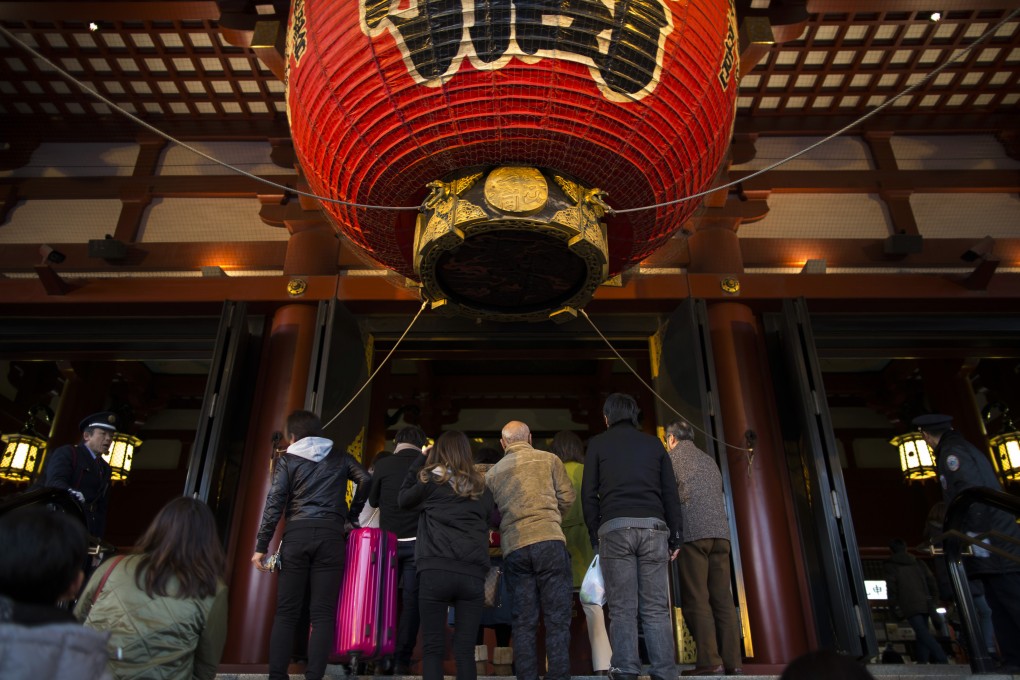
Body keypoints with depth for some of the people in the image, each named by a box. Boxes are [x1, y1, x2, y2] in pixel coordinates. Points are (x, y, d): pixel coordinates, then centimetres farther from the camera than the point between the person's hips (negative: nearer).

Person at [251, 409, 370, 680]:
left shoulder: (287, 459, 9)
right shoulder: (340, 457, 14)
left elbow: (274, 503, 0)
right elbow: (367, 481, 3)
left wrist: (261, 546, 1)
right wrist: (352, 516, 16)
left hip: (296, 535, 0)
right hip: (331, 535, 0)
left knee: (286, 612, 7)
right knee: (322, 613, 2)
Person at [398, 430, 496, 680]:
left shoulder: (432, 480, 5)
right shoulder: (482, 488, 15)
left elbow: (404, 500, 21)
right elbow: (490, 522, 20)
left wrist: (420, 460, 22)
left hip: (436, 570, -2)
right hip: (473, 574, 3)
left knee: (433, 648, 4)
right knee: (465, 650, 6)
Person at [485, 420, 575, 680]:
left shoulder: (493, 472, 13)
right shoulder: (549, 459, 7)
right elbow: (567, 497, 6)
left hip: (514, 548, 3)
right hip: (549, 542, -2)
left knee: (524, 621, 8)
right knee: (557, 618, 2)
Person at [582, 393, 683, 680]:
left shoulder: (598, 443, 11)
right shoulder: (654, 443, 18)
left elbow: (588, 493, 6)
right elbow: (670, 493, 13)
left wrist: (594, 533, 10)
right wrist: (675, 536, 15)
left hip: (615, 527, -2)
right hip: (653, 526, 2)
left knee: (622, 609, 0)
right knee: (656, 608, 3)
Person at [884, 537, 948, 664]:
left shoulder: (891, 565, 4)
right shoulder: (917, 562, 19)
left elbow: (891, 586, -4)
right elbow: (931, 579, 12)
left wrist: (894, 606, -2)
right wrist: (934, 599, 15)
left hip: (909, 605, -6)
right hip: (925, 603, 6)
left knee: (922, 633, -12)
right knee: (922, 633, 11)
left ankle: (942, 659, -25)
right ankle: (922, 662, 7)